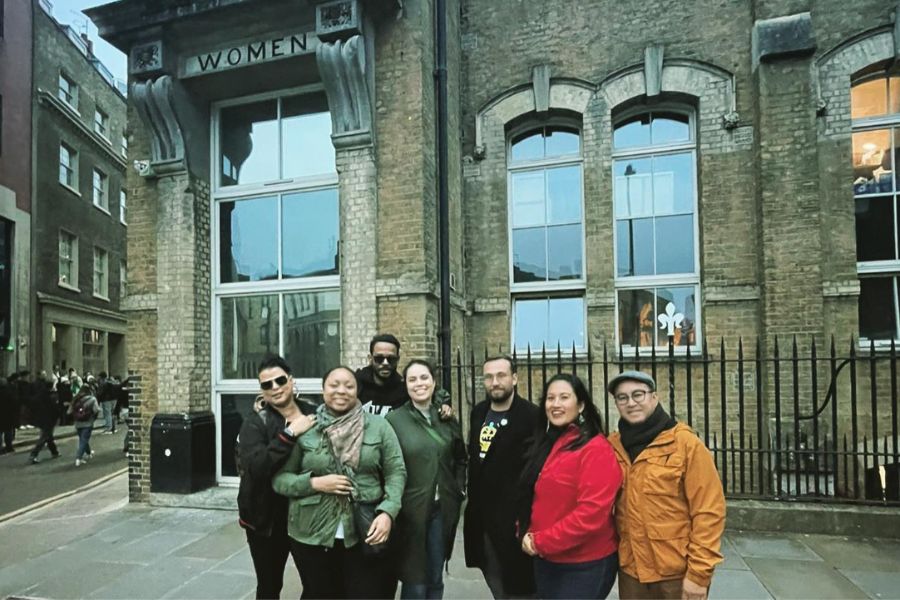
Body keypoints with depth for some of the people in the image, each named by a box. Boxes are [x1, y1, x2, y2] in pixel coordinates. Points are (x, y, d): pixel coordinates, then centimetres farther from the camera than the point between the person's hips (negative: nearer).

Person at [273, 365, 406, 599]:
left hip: (364, 534, 0)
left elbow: (396, 472, -2)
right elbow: (279, 478, 0)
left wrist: (387, 512, -16)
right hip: (312, 535, 1)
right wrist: (315, 483, -15)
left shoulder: (379, 426, 0)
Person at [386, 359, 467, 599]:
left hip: (442, 509, 4)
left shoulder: (447, 419, 6)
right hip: (410, 510, -4)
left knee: (435, 580, 16)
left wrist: (459, 490, 6)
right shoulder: (393, 420, -9)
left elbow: (460, 460, 17)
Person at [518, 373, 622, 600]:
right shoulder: (545, 445, 8)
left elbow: (592, 512, -24)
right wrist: (528, 534, -4)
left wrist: (541, 542, -18)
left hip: (584, 565, -7)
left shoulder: (596, 449, -16)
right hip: (545, 560, 7)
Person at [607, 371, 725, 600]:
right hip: (630, 570, 4)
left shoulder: (685, 443, -11)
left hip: (677, 573, -3)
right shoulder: (612, 446, 0)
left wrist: (699, 572, -13)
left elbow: (709, 511, -12)